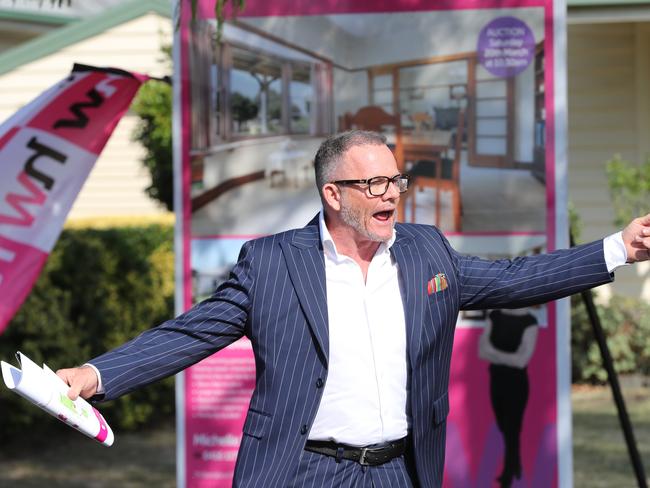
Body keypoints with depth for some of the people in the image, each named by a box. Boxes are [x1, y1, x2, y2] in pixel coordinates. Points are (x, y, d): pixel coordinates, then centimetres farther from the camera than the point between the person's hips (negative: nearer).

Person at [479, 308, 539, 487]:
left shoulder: (529, 321, -12)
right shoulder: (495, 316, 4)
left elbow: (522, 359, -17)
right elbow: (482, 351, -1)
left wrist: (493, 354, -12)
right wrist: (508, 358, -17)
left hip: (517, 383, -5)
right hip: (496, 380, 5)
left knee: (512, 433, -2)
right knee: (505, 430, 16)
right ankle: (515, 467, 37)